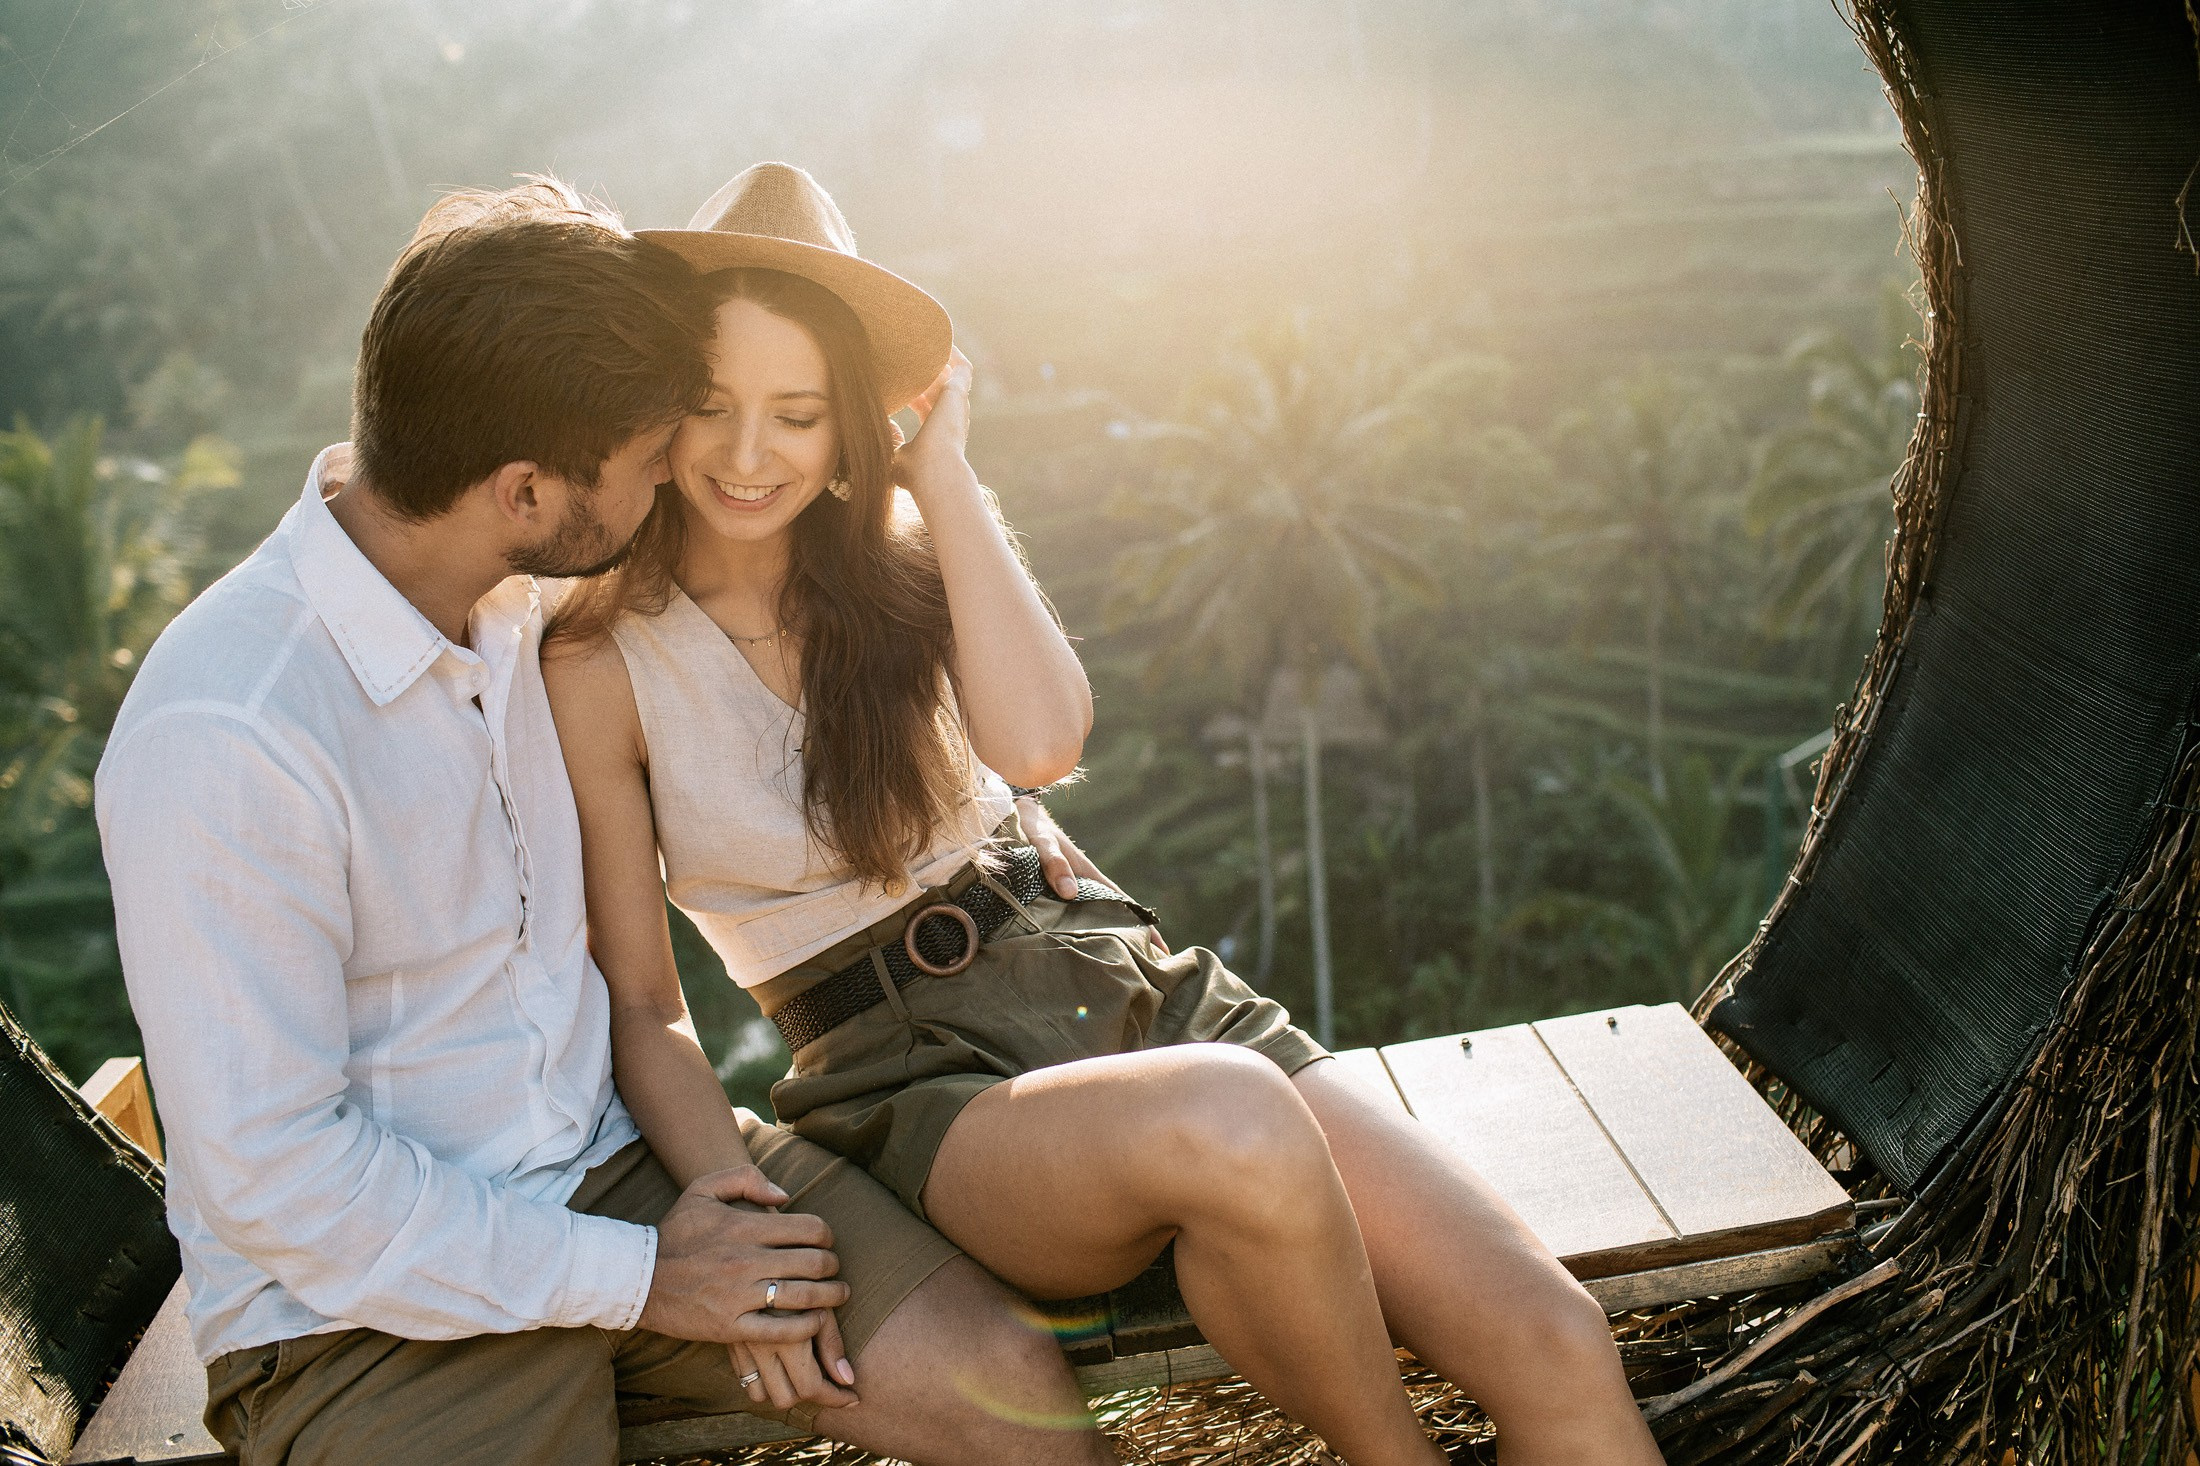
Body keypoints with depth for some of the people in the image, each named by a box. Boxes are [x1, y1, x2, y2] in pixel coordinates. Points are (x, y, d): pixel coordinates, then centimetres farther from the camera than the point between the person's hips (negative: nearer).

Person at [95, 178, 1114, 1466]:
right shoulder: (219, 745, -23)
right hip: (369, 1306, -5)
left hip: (619, 1163, 6)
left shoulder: (526, 593, -1)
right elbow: (274, 1174, -20)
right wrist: (641, 1278, -16)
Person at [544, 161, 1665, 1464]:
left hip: (1130, 987, 4)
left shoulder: (898, 550, 7)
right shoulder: (601, 663, -2)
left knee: (1555, 1342, -17)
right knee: (1229, 1127, -39)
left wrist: (944, 470, -6)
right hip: (918, 1080, -3)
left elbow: (1038, 742, -13)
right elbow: (640, 1002, -2)